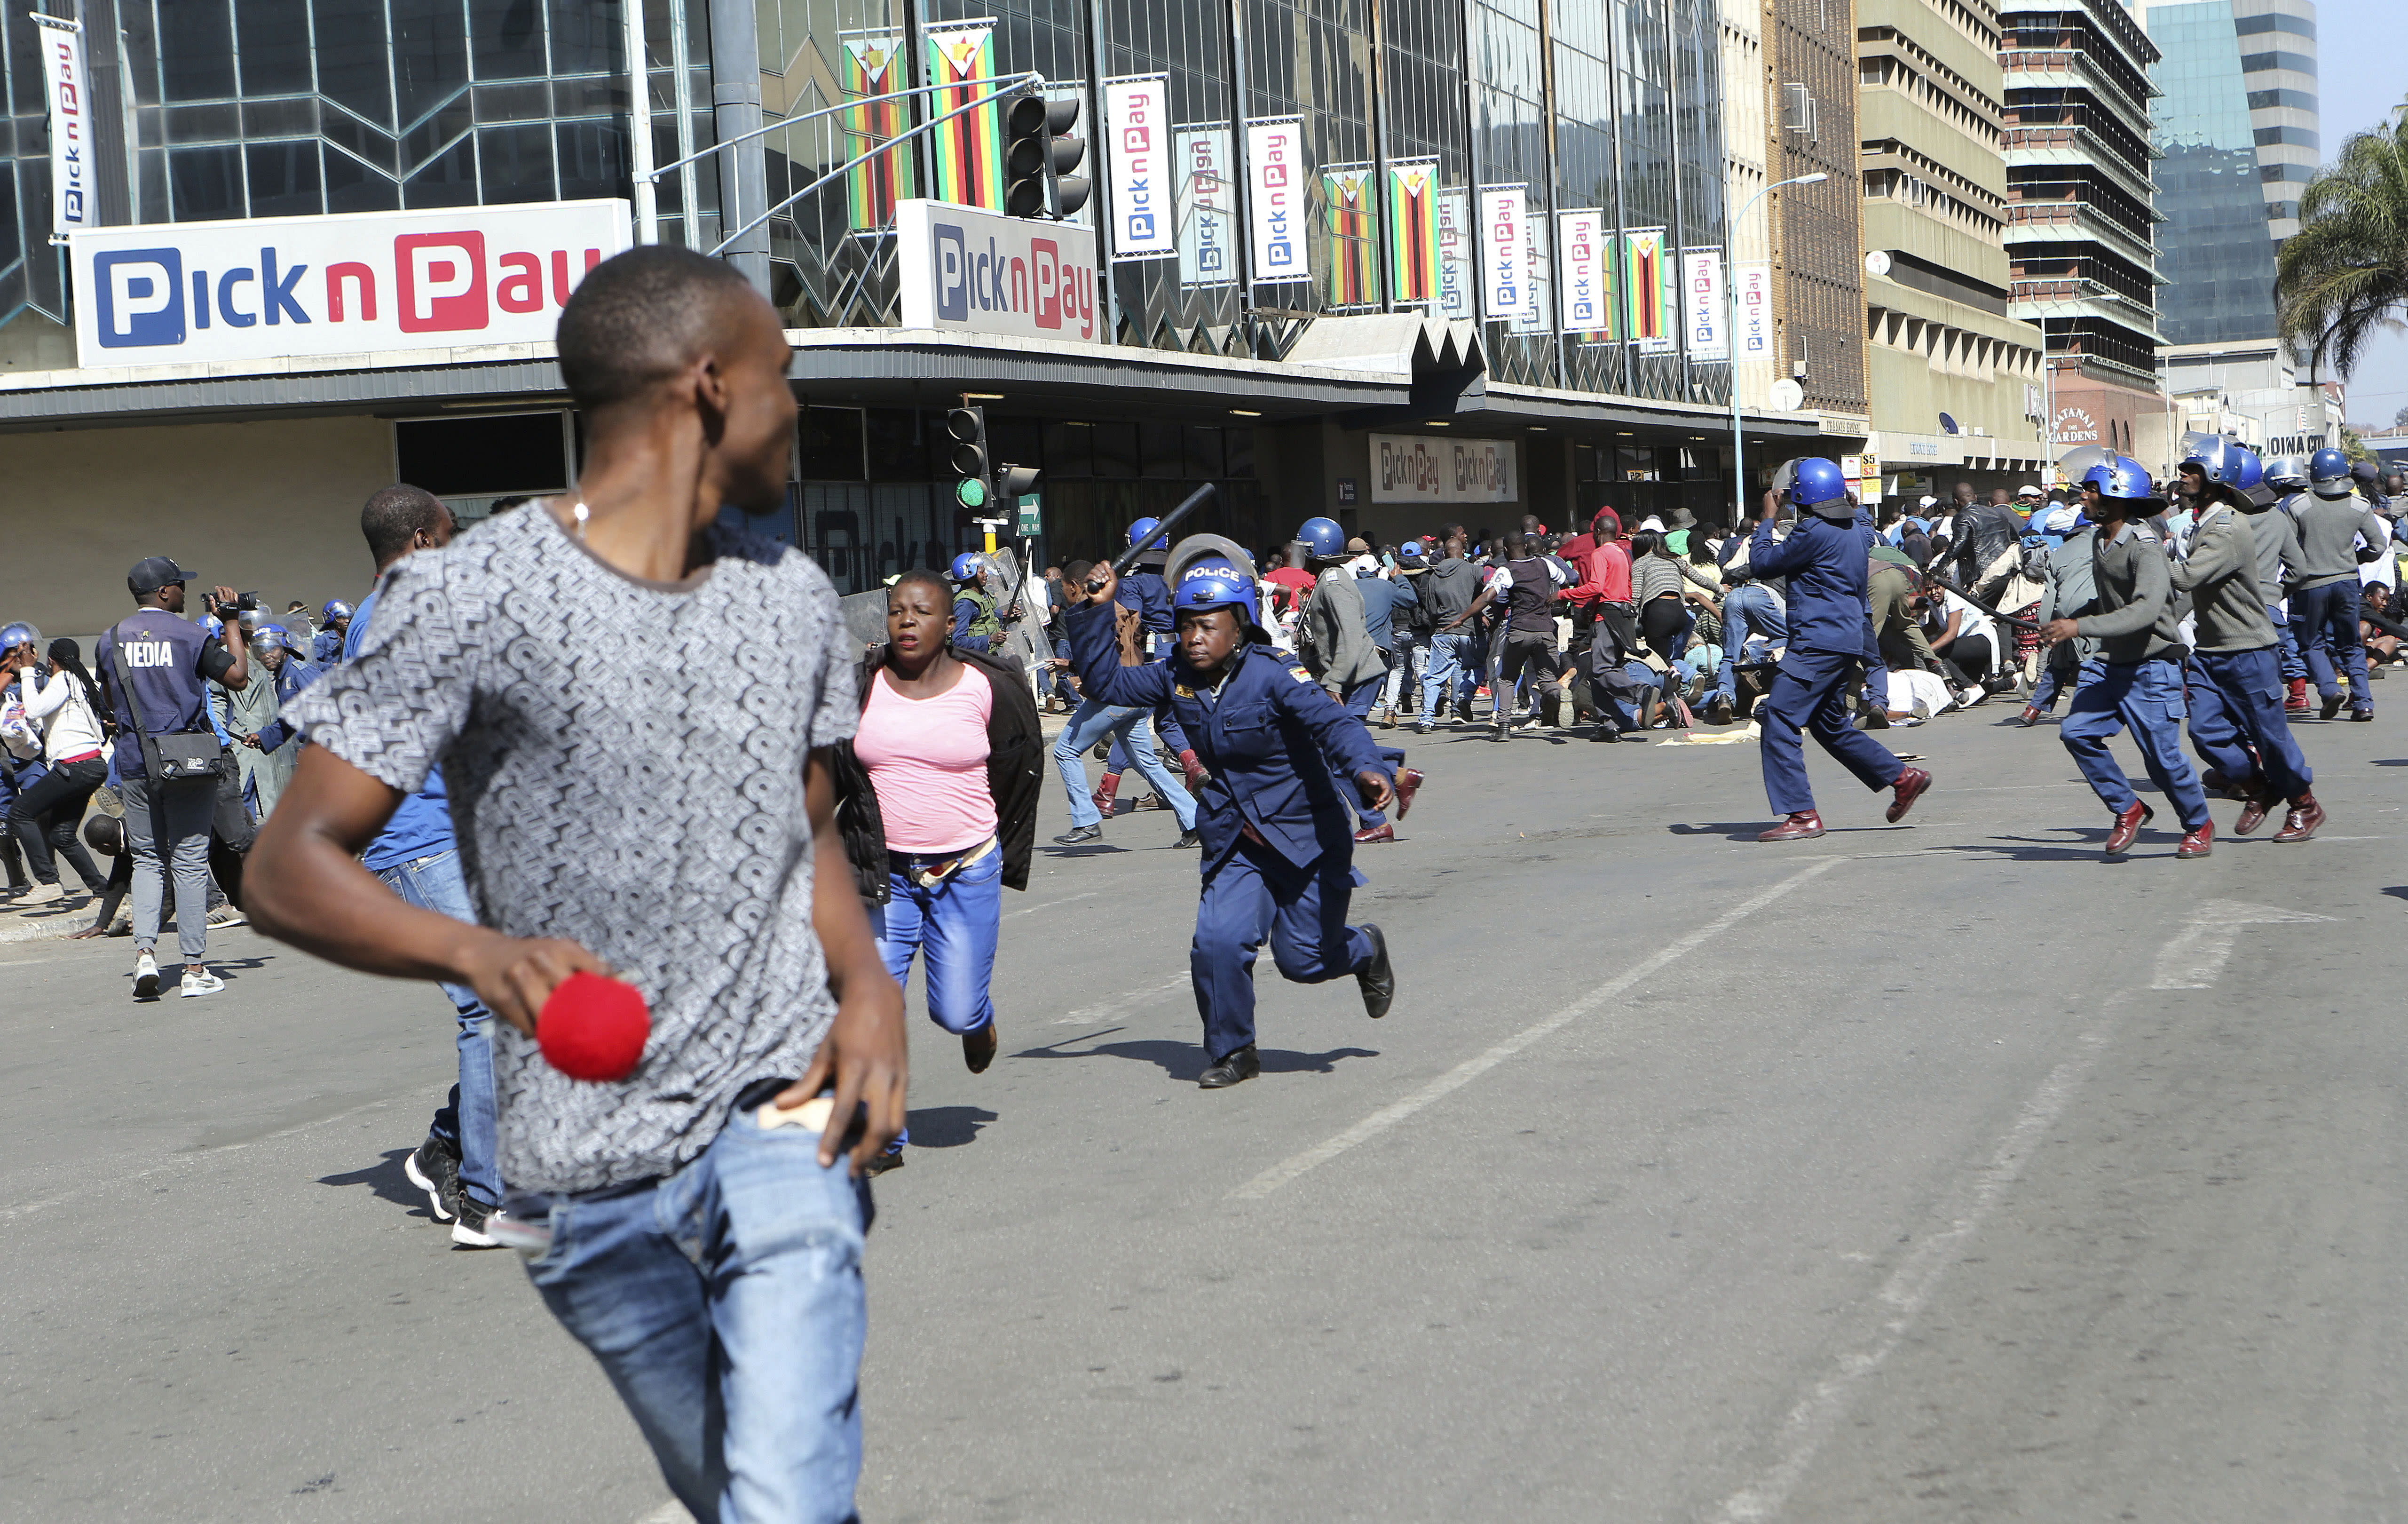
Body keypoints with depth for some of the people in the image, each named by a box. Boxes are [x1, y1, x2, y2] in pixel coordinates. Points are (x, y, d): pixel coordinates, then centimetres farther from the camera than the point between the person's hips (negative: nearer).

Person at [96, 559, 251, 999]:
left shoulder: (111, 640, 6)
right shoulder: (191, 634, -6)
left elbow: (109, 700, 17)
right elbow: (238, 677, -3)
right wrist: (231, 621, 6)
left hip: (134, 764, 3)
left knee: (147, 860, 13)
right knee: (190, 862, 2)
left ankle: (145, 951, -7)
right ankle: (195, 970, 3)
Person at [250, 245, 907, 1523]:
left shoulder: (793, 598, 7)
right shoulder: (470, 599, -11)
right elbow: (288, 868, -14)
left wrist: (868, 986, -1)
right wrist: (480, 952, -33)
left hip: (779, 1113, 2)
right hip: (583, 1169, -2)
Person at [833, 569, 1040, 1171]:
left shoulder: (987, 688, -5)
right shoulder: (861, 687, -1)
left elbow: (1019, 771, 10)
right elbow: (829, 776, 14)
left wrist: (1006, 858, 14)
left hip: (968, 871, -1)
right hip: (883, 872, 1)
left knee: (955, 1012, 1)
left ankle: (979, 1020, 40)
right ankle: (882, 1136, 3)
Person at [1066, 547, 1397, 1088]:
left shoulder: (1274, 678, -21)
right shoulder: (1178, 679, -2)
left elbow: (1335, 723, -33)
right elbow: (1105, 680, 6)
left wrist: (1366, 770, -52)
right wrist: (1095, 611, -6)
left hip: (1306, 835, -4)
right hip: (1236, 843, 4)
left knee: (1304, 959, 2)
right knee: (1218, 942, -15)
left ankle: (1364, 950, 40)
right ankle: (1232, 1052, 8)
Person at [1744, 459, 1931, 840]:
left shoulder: (1814, 533, -15)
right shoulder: (1857, 532, 13)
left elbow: (1761, 565, -6)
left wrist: (1766, 523, 5)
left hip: (1818, 642, -10)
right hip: (1848, 639, 10)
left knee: (1779, 719, -9)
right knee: (1831, 725, 22)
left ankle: (1801, 815, -13)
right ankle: (1903, 777, 23)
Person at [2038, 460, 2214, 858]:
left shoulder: (2144, 546, -19)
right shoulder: (2099, 541, 8)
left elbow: (2146, 609, -32)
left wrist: (2080, 627, -36)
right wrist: (2069, 620, 12)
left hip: (2151, 666, -8)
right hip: (2110, 662, 8)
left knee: (2162, 754, -4)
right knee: (2076, 732, -9)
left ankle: (2199, 826, 20)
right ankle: (2128, 809, 8)